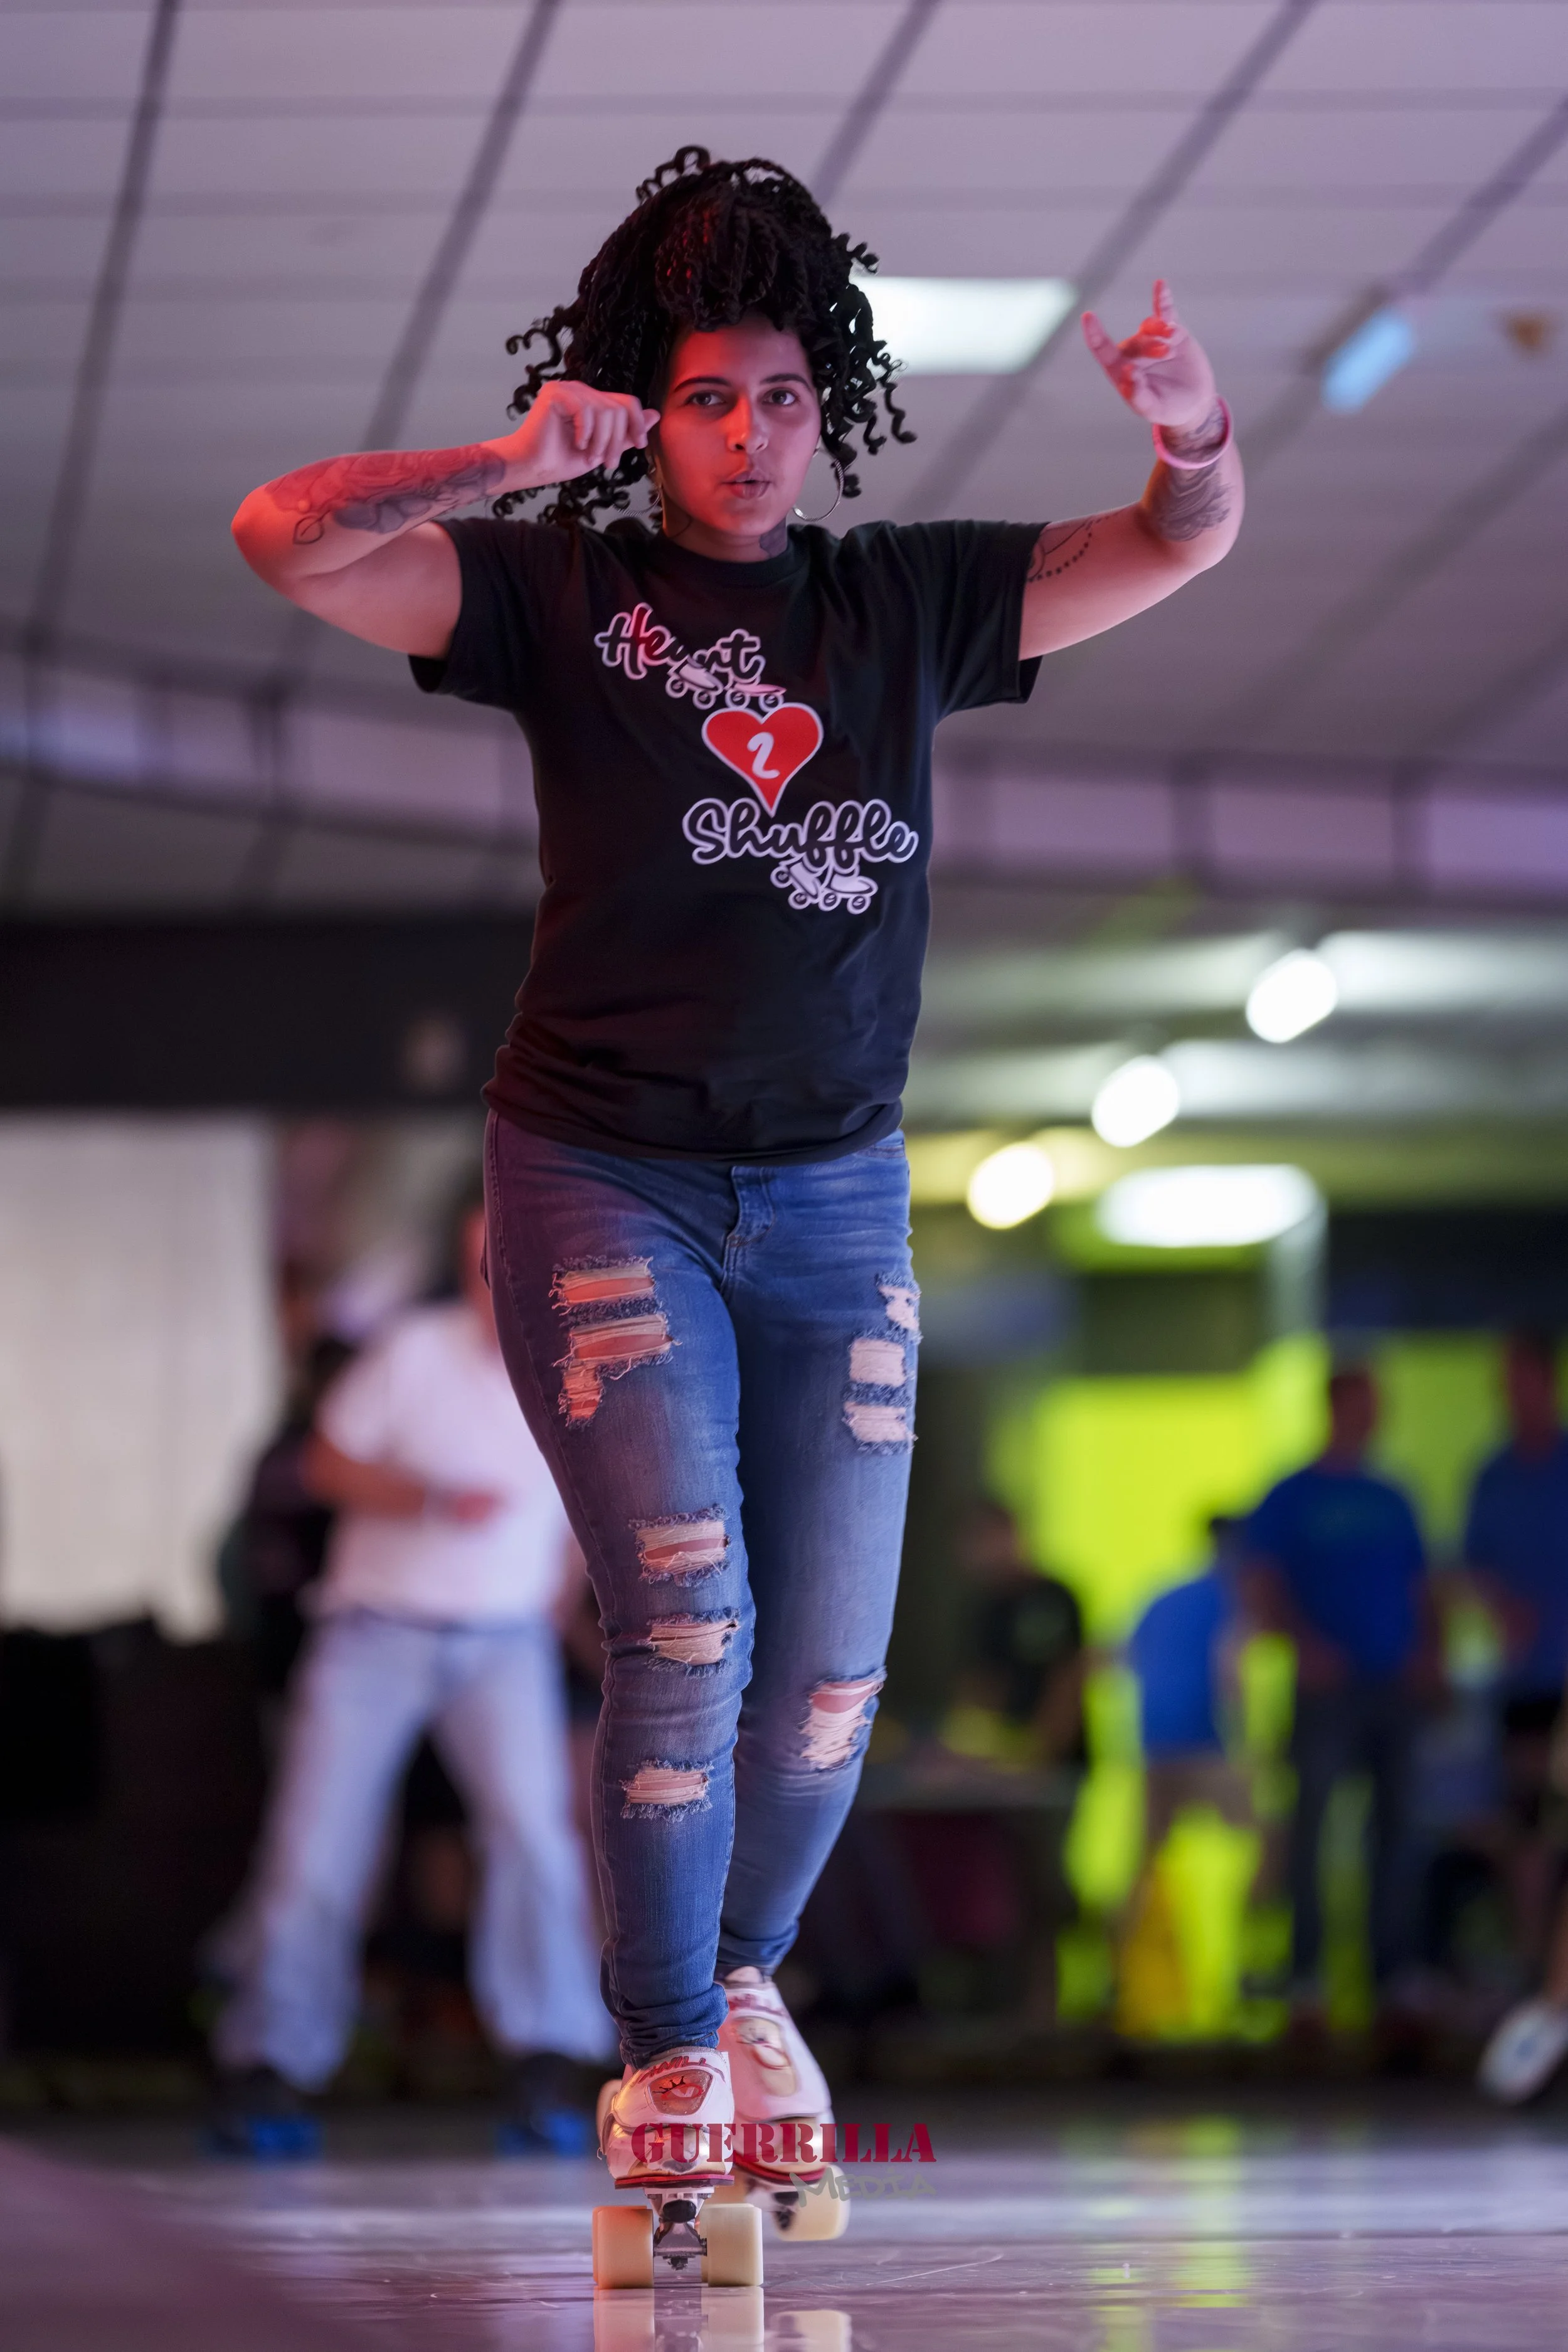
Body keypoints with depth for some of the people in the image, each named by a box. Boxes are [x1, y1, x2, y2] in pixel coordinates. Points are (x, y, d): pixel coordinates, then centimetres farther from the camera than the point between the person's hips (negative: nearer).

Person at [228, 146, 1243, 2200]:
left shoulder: (905, 603, 8)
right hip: (607, 1183, -3)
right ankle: (669, 2047, -1)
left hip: (837, 1198, 3)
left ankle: (748, 1971, 31)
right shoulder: (567, 592, 0)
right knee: (685, 1625, -16)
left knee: (831, 1671, 5)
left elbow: (1181, 550, 9)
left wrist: (1195, 437, -14)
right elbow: (288, 542, -10)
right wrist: (508, 470, -24)